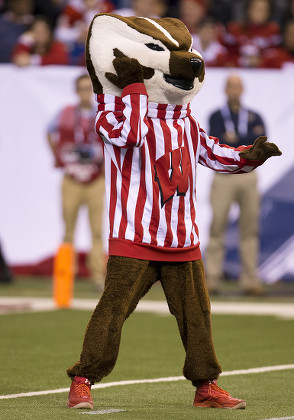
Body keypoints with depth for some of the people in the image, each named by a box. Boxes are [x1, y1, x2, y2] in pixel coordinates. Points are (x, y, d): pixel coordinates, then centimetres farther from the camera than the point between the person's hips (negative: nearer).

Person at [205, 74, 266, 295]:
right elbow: (217, 141, -11)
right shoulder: (216, 117, 7)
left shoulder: (254, 117, 13)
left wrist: (234, 139, -11)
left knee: (250, 229, 0)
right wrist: (249, 139, -11)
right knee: (217, 228, -7)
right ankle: (212, 279, -6)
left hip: (248, 176, 2)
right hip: (224, 177, -2)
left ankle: (250, 280, 2)